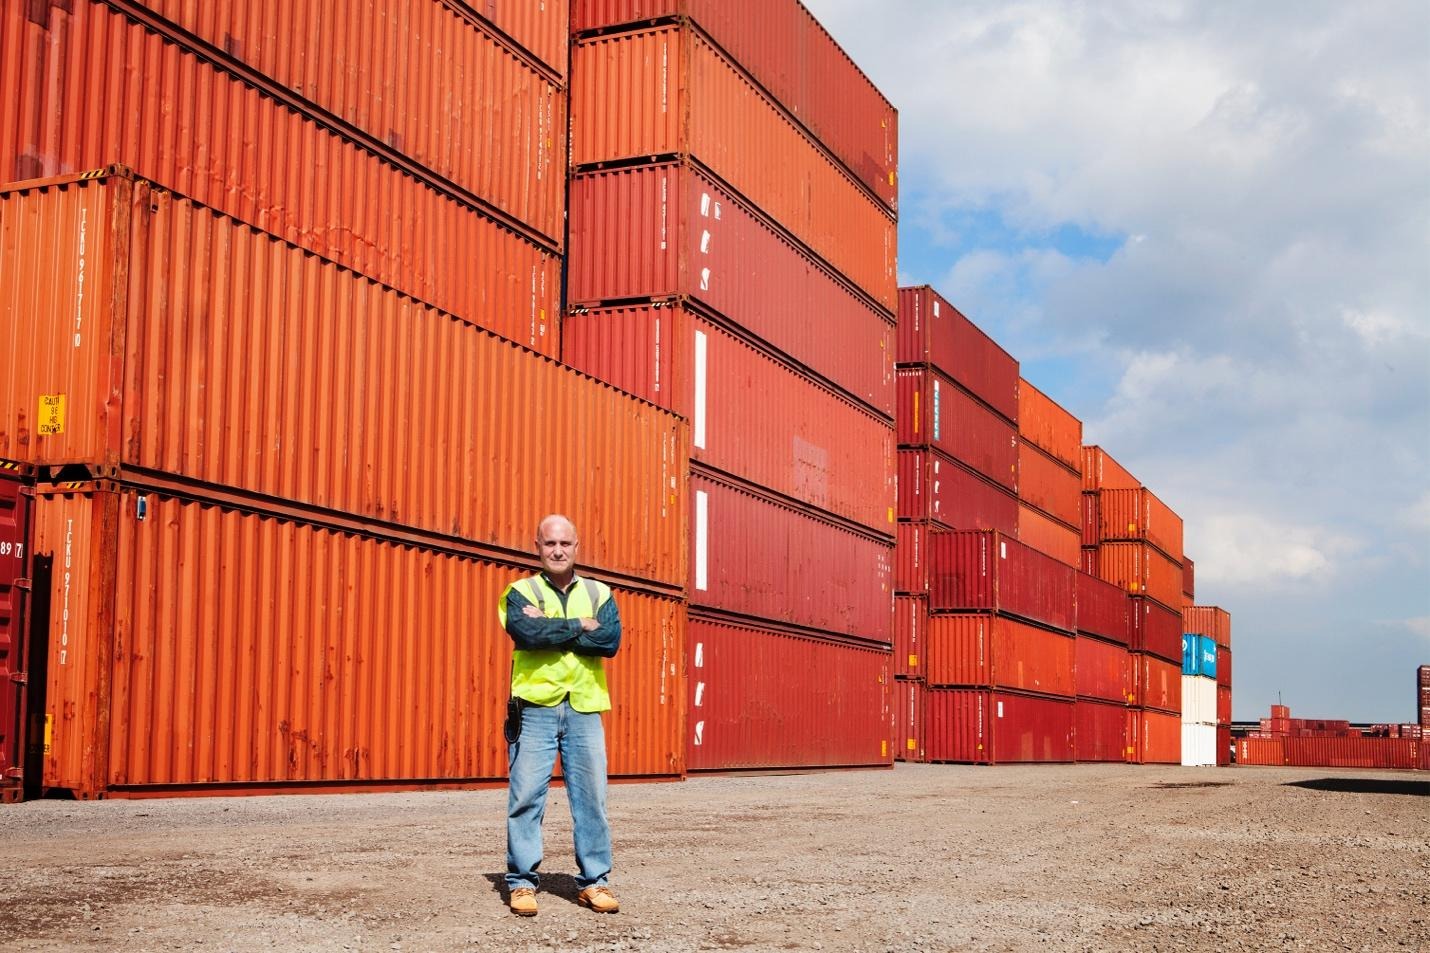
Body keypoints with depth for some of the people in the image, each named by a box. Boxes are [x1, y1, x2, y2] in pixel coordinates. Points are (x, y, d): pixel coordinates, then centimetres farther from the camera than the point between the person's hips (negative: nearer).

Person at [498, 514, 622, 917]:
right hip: (535, 709, -2)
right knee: (526, 796, -3)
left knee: (591, 797, 2)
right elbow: (526, 631, -16)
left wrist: (550, 629, -9)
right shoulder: (521, 592, 5)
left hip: (585, 711, 2)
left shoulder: (599, 594, 12)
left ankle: (593, 881, 11)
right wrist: (579, 626, -9)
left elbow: (610, 640, -7)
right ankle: (521, 881, 6)